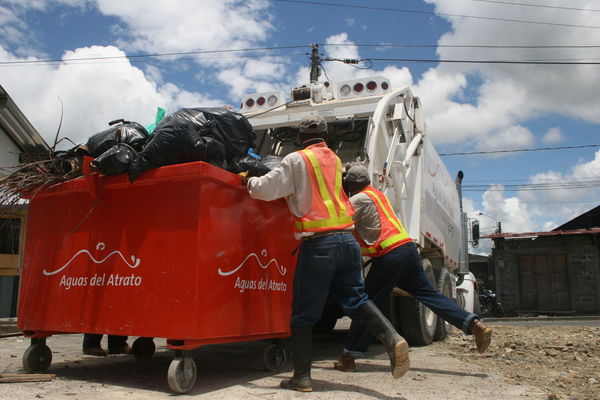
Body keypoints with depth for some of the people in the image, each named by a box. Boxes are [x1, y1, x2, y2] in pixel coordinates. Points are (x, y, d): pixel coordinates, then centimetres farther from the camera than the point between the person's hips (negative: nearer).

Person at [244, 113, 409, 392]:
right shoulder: (334, 160, 19)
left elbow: (266, 190, -5)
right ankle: (392, 338, -9)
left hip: (318, 244, -5)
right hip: (346, 239, 6)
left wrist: (250, 182, 15)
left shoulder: (296, 160, -1)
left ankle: (302, 377, 8)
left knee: (303, 314, 4)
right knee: (356, 299, 13)